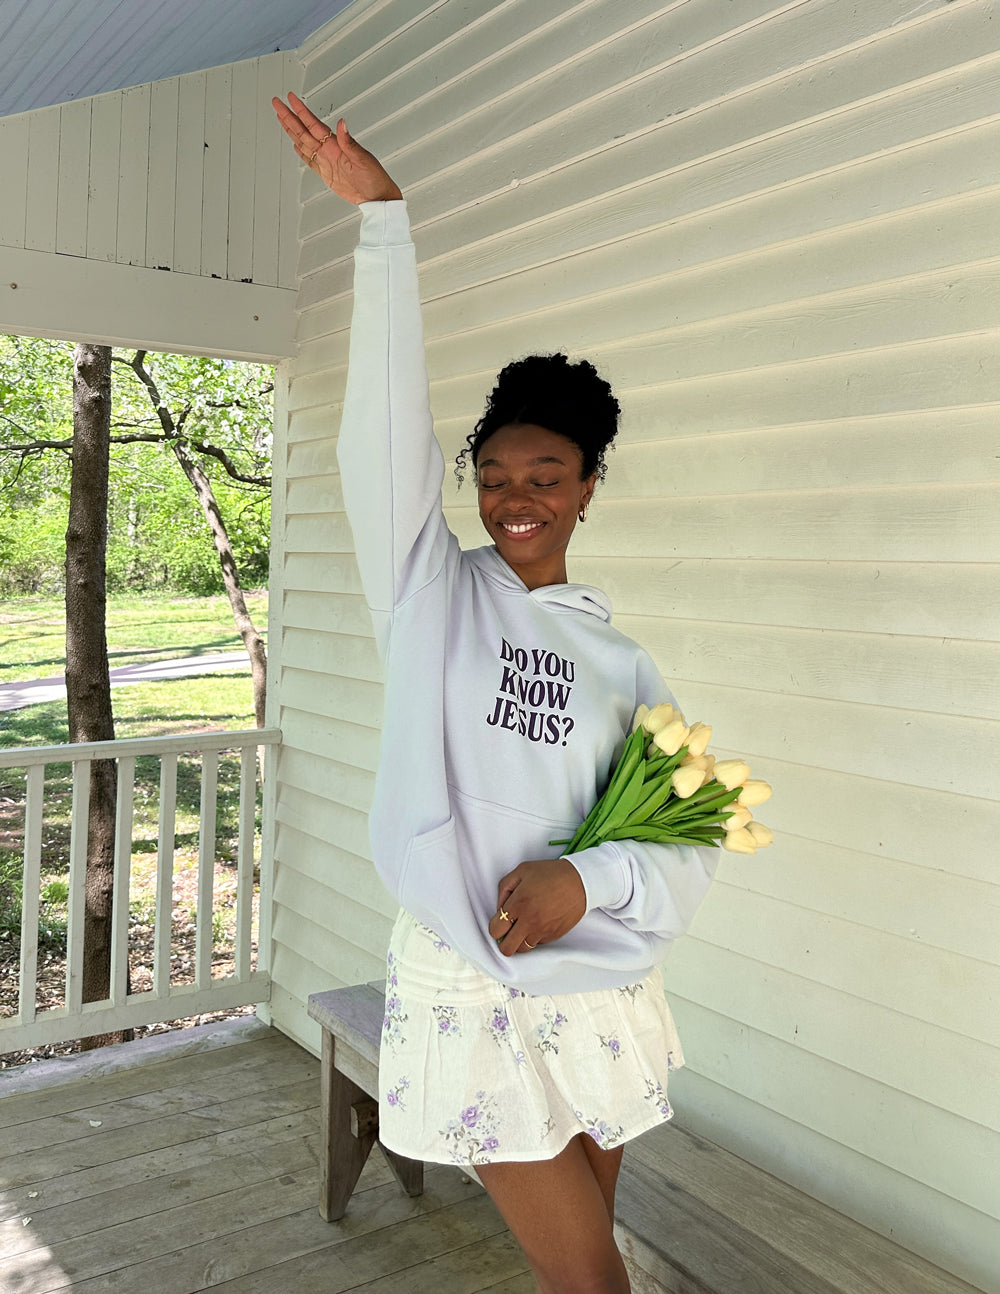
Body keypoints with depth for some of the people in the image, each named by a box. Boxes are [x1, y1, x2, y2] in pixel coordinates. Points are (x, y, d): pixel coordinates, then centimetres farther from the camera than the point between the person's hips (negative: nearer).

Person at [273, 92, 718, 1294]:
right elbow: (389, 420, -13)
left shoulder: (622, 659, 4)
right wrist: (383, 218, -18)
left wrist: (590, 878, -18)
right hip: (470, 991, -3)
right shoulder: (430, 593, -1)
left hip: (601, 987, 3)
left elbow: (688, 848, 1)